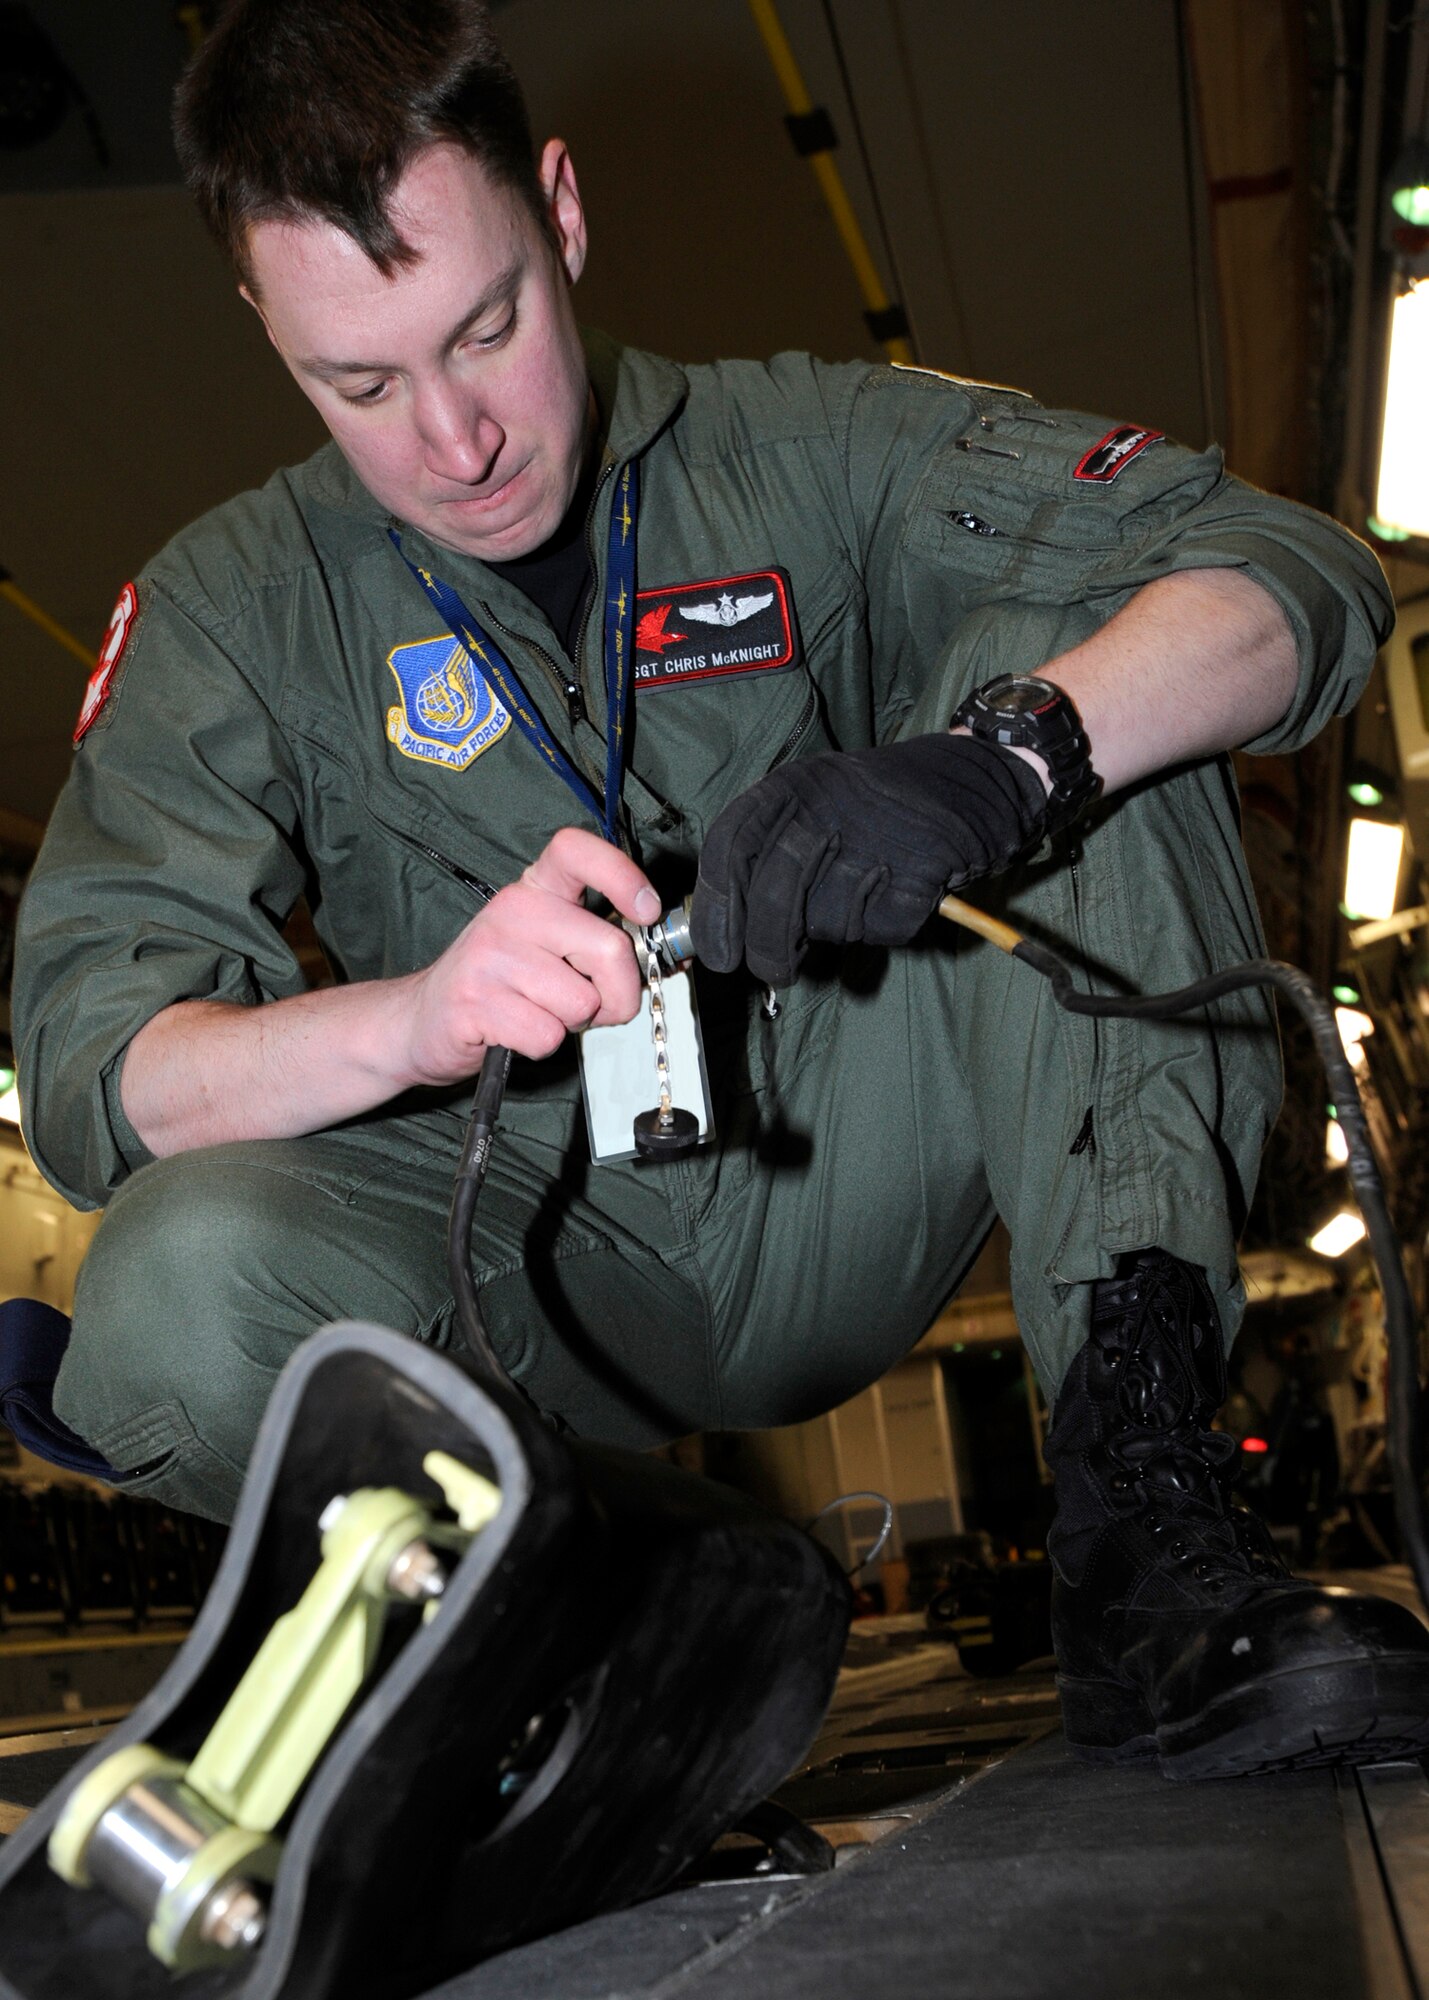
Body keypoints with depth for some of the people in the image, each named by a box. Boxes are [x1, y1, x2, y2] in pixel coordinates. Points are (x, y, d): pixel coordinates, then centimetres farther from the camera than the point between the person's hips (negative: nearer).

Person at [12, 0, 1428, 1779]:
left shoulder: (809, 451, 0)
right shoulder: (233, 610, 1)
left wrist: (996, 759, -32)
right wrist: (412, 1017, -33)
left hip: (847, 1192, 1)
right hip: (532, 1245, 0)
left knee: (1072, 626, -16)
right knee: (181, 1288, -33)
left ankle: (1134, 1491, -26)